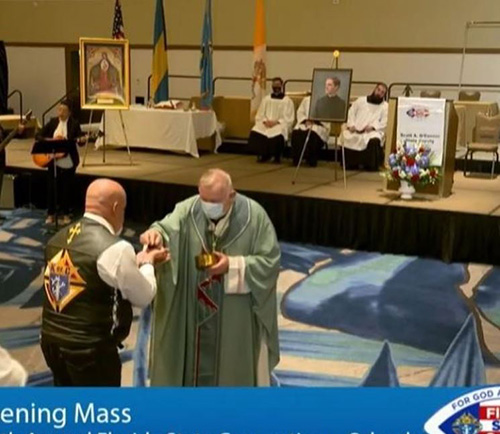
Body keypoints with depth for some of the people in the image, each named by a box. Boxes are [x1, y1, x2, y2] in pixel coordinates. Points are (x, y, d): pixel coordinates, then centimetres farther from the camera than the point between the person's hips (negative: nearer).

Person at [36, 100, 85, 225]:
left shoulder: (74, 123, -4)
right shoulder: (52, 122, 3)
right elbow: (38, 136, 2)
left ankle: (65, 214, 19)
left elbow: (79, 141, -8)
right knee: (51, 187, 4)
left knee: (66, 188, 6)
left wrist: (81, 140, -31)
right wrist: (51, 140, -14)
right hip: (53, 160, 2)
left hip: (68, 161, -2)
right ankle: (51, 214, 17)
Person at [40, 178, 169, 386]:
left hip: (51, 340, 8)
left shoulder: (58, 239, 4)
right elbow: (143, 296, -7)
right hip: (90, 348, -7)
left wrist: (134, 262, 15)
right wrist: (146, 264, 10)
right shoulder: (115, 249, -19)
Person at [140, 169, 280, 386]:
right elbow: (168, 227, -25)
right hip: (193, 312, 2)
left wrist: (233, 266, -23)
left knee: (233, 370, 13)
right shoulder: (188, 210, -8)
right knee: (195, 362, 16)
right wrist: (156, 234, -48)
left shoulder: (254, 216, -13)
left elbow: (270, 262, -11)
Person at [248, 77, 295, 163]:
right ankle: (264, 155, -8)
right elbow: (259, 115, 13)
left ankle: (277, 156, -11)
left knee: (278, 136, -39)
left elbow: (289, 119, -1)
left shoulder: (287, 101, 8)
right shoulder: (266, 99, 17)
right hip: (265, 124, 3)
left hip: (280, 125, -3)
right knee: (255, 133, -29)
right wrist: (265, 121, -10)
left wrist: (276, 122, -16)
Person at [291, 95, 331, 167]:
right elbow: (300, 112, 11)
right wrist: (305, 120, -9)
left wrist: (315, 120, -18)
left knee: (312, 134, -37)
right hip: (305, 125, 3)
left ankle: (312, 161, -21)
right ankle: (296, 160, -19)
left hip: (319, 126, -3)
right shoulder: (306, 99, 21)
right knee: (296, 133, -29)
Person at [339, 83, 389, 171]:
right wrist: (351, 125, -6)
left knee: (374, 141, -37)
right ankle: (350, 164, -10)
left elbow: (384, 123, 2)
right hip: (355, 130, 2)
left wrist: (372, 126, -16)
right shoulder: (361, 100, 19)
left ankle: (372, 166, -18)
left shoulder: (385, 106, 13)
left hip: (373, 131, -2)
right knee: (345, 137, -29)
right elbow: (351, 112, 12)